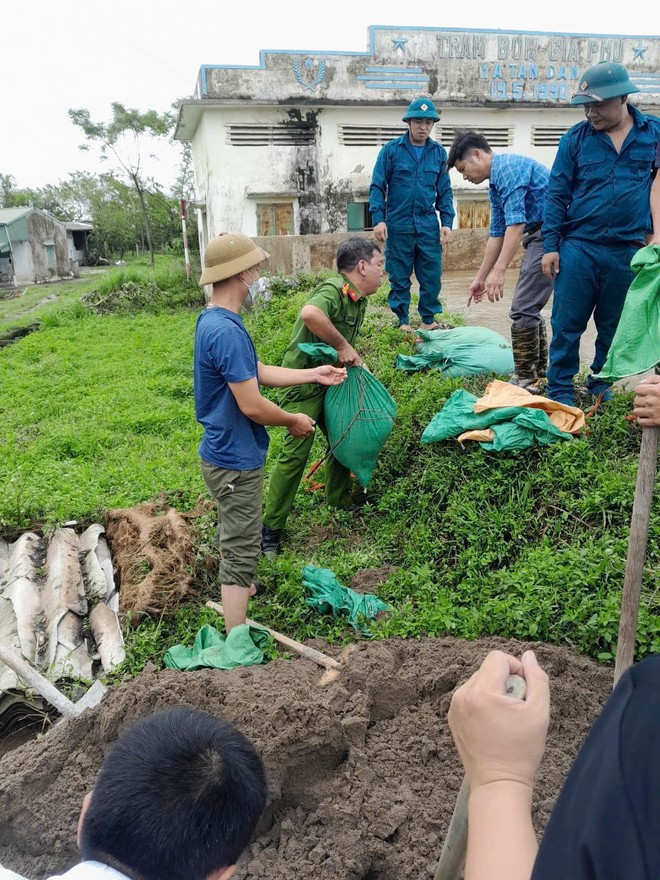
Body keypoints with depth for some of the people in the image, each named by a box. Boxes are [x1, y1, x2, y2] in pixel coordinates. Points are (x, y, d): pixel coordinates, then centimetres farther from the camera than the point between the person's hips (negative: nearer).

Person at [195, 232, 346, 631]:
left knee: (237, 540, 30)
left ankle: (239, 589, 52)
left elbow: (257, 372, 14)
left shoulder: (213, 320, 6)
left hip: (225, 451, 10)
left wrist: (313, 374, 17)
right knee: (242, 550, 0)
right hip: (236, 461, -10)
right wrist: (294, 421, -8)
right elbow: (252, 405, -27)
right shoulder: (227, 331, -27)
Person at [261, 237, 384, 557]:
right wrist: (342, 346, -33)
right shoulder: (334, 290, -22)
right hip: (304, 381, -10)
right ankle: (271, 529, 0)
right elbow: (309, 314, -44)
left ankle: (340, 504, 36)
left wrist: (355, 359, 6)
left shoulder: (358, 301, 10)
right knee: (295, 452, -10)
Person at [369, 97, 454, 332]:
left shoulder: (439, 152, 9)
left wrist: (447, 222, 4)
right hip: (398, 225, -2)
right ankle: (403, 322, 16)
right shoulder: (391, 150, 0)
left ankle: (429, 319, 17)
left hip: (428, 225, 2)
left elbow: (444, 191, 12)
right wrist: (378, 219, -10)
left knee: (432, 275, 2)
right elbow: (377, 186, -1)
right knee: (399, 277, 5)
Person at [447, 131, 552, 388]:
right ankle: (539, 370, 25)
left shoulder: (508, 167, -13)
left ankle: (525, 379, -2)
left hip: (549, 235, -10)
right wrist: (480, 277, 23)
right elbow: (497, 234, 23)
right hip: (539, 237, 10)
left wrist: (499, 271, -26)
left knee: (523, 309, -9)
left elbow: (516, 223, -23)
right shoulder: (495, 184, 18)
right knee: (529, 308, 15)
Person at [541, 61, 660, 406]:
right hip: (578, 248, -1)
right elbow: (556, 194, 2)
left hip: (628, 251, 2)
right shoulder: (576, 138, 1)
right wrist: (550, 246, -4)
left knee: (613, 326, 11)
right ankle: (559, 391, 12)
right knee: (566, 325, 0)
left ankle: (601, 386, 27)